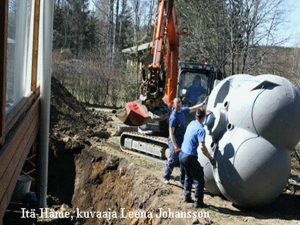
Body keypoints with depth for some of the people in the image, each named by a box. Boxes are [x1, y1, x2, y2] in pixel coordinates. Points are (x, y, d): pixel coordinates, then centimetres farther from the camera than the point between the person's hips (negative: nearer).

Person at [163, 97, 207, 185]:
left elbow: (192, 108, 20)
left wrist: (202, 103, 20)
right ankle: (166, 177, 23)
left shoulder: (183, 111, -1)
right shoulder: (173, 117, -22)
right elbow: (171, 133, -22)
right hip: (175, 141, -7)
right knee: (173, 161, 1)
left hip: (183, 141, 7)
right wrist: (175, 146, -26)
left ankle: (183, 181, 22)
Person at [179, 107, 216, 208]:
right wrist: (211, 158, -14)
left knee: (188, 176, 26)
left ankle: (187, 197, 33)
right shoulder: (201, 129, -17)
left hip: (182, 154, 9)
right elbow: (202, 147, -26)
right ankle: (198, 202, 5)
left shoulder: (191, 123, 6)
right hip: (190, 157, -8)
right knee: (199, 179, 3)